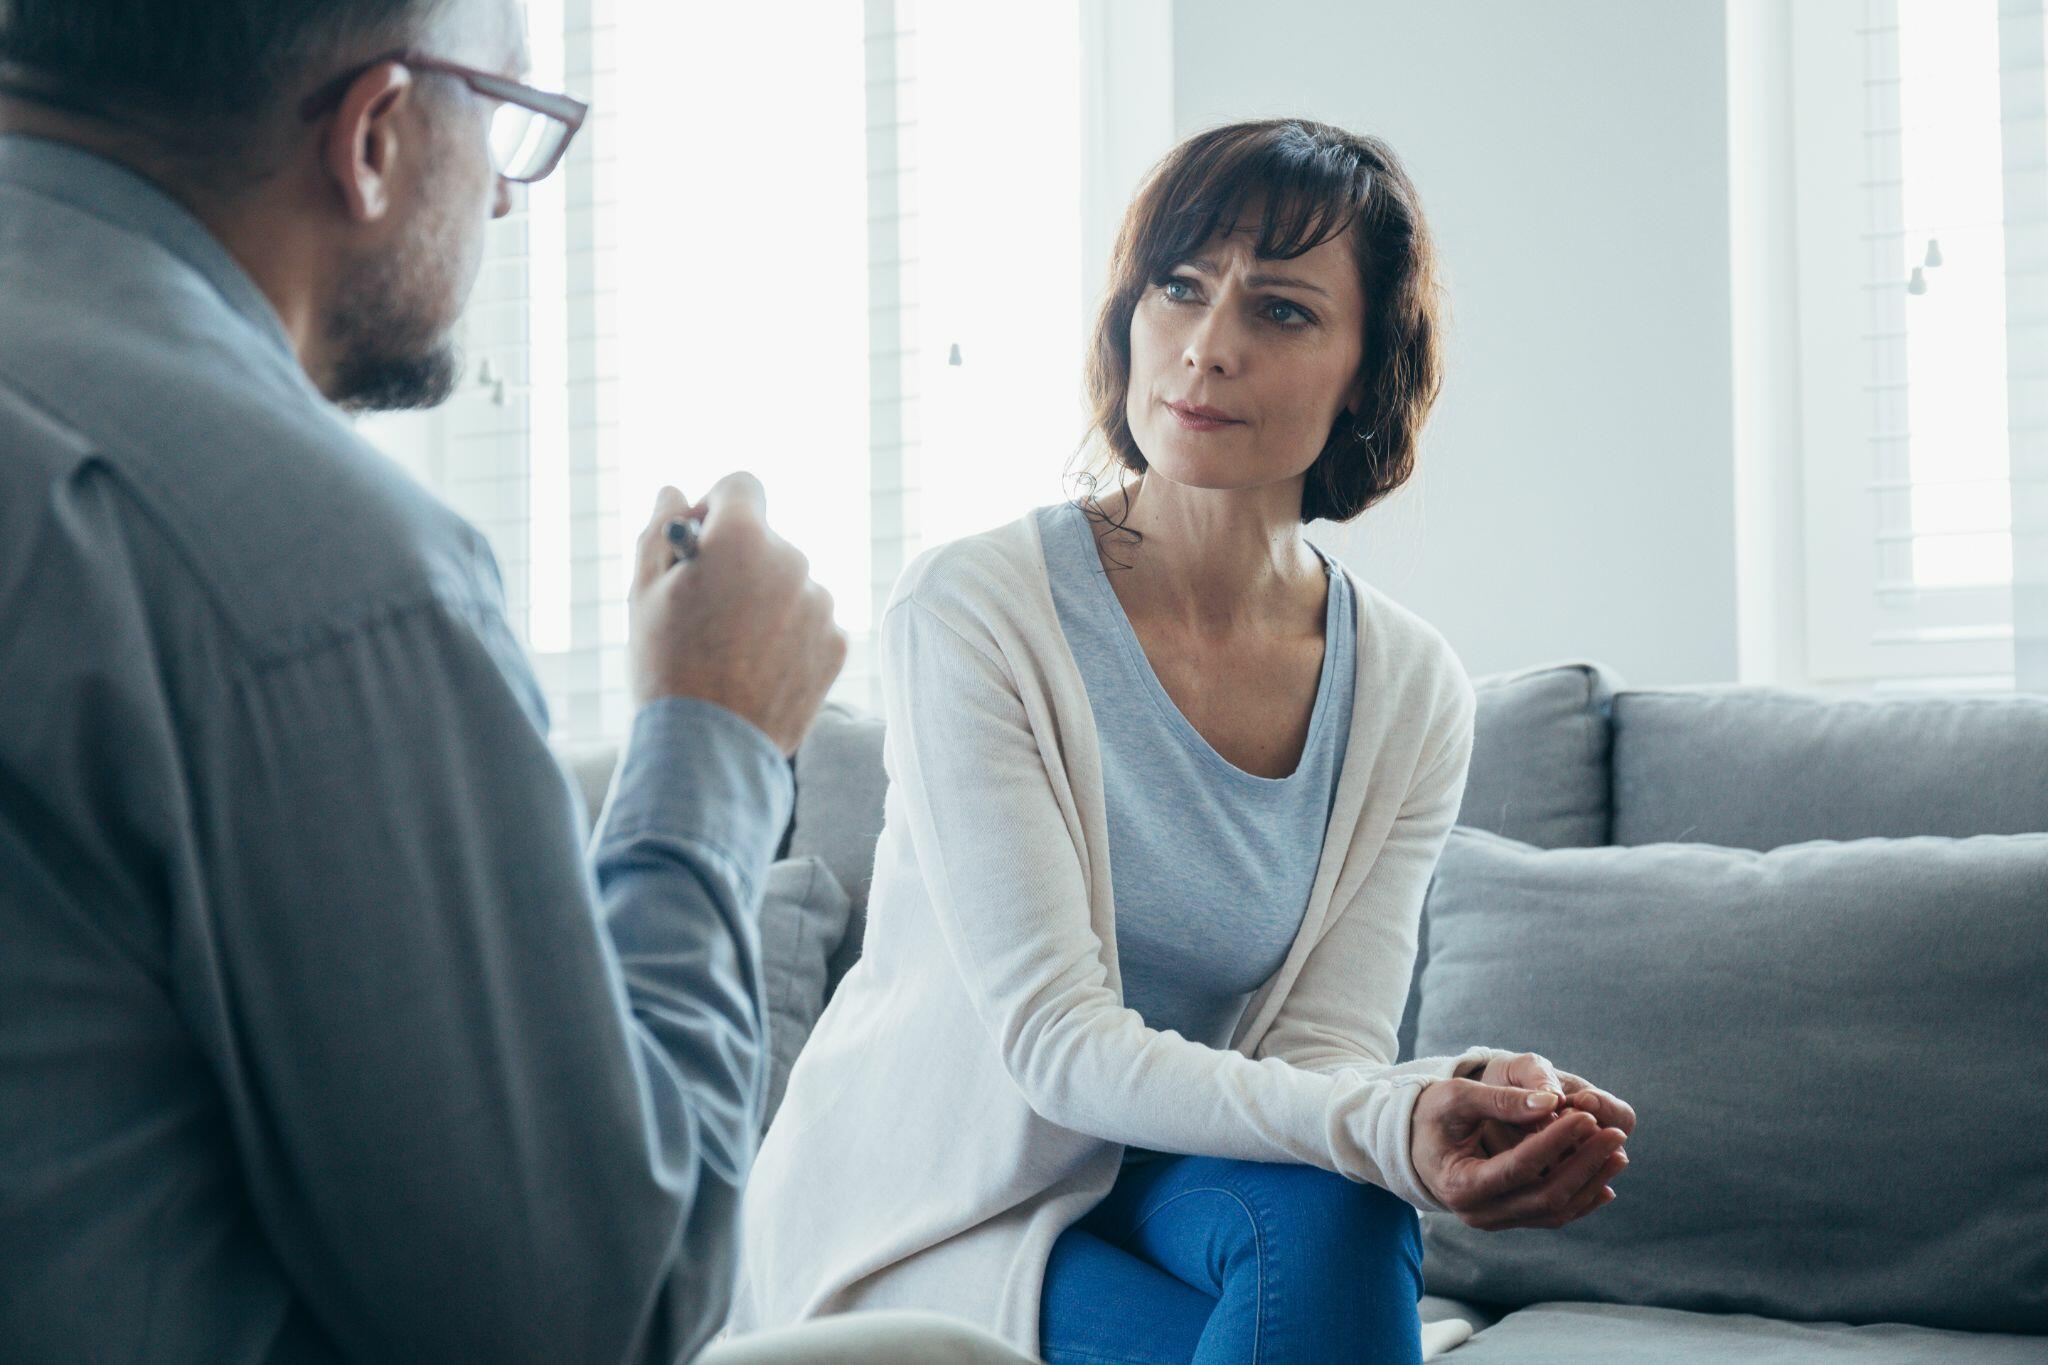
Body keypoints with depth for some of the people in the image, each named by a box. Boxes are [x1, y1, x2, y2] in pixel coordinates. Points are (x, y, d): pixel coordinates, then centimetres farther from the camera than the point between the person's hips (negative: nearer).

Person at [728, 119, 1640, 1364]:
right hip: (930, 1216, -3)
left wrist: (1440, 1110, -33)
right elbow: (1054, 1040, -24)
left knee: (1334, 1214, -31)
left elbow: (1327, 1045, -7)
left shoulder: (1410, 690, -4)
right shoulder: (972, 609, -18)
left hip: (1164, 1186, 4)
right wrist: (1383, 1127, -40)